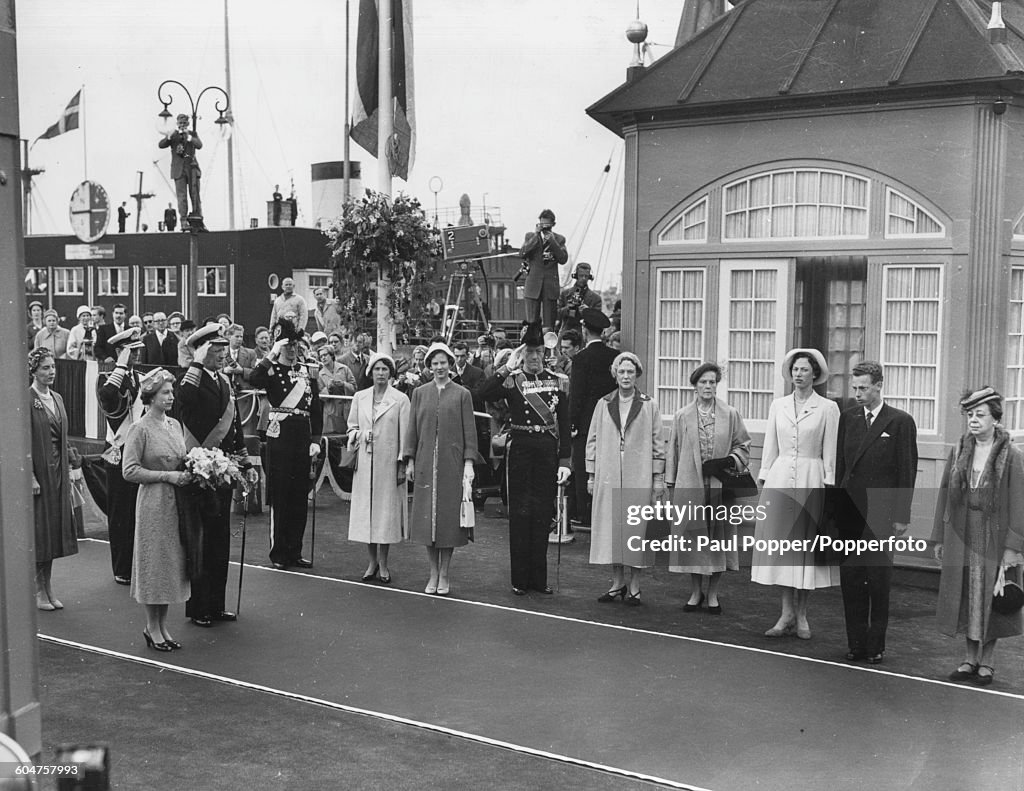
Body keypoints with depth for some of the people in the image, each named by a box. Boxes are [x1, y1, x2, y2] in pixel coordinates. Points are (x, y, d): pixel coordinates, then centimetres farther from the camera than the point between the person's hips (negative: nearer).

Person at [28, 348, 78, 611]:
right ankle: (37, 591, 9)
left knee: (54, 528, 10)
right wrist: (30, 476, -18)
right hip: (38, 470, -7)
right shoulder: (27, 400, -11)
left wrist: (69, 467, 12)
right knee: (38, 529, -1)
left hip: (58, 471, 7)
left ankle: (48, 587, 19)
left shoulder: (57, 398, 12)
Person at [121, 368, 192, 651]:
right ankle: (152, 627, 11)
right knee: (154, 561, 0)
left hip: (176, 501, 7)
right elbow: (130, 471, -14)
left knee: (172, 562, 9)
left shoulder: (175, 425, 10)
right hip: (153, 502, -7)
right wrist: (166, 475, -17)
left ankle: (162, 625, 20)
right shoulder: (140, 429, -10)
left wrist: (188, 472, 2)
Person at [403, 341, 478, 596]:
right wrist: (410, 460, 3)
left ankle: (444, 575, 12)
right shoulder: (419, 393, 8)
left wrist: (469, 463, -5)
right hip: (425, 464, 2)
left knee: (449, 517, 1)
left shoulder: (462, 394, 2)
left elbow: (469, 431, 2)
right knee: (427, 516, 3)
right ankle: (433, 573, 14)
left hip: (452, 464, -2)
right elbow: (412, 429, 9)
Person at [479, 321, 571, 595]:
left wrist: (564, 461, -1)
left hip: (548, 450, 2)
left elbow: (565, 425, 5)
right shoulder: (511, 380, 0)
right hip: (520, 449, -2)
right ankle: (520, 579, 10)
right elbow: (484, 394, -19)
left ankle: (539, 577, 17)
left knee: (543, 513, 7)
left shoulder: (559, 381, 6)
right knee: (520, 512, 1)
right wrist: (507, 367, -19)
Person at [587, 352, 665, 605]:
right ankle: (617, 583, 16)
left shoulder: (649, 405, 3)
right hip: (608, 477, 2)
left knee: (637, 527, 0)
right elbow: (593, 440, 10)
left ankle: (634, 586, 10)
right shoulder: (604, 404, 8)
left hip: (639, 478, -2)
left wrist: (658, 478, 0)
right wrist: (591, 475, 6)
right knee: (610, 526, 4)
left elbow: (657, 443, 4)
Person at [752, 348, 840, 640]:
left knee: (806, 547, 3)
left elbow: (830, 454, -1)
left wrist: (829, 486, -6)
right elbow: (770, 448, 12)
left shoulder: (827, 408, 0)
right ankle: (787, 613, 10)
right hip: (779, 479, 3)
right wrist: (765, 479, 6)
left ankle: (801, 614, 15)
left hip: (811, 481, -3)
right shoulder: (778, 406, 10)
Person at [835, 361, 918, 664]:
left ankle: (876, 645, 14)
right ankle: (856, 643, 15)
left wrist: (901, 516, -6)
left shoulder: (900, 422, -4)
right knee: (850, 580, 6)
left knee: (878, 581, 3)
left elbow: (907, 471, -4)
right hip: (849, 511, 4)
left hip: (879, 514, -4)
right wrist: (836, 503, 7)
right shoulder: (848, 418, 10)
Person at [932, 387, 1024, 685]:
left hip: (995, 538, -3)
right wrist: (939, 538, 6)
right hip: (961, 536, 4)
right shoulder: (958, 453, 4)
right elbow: (945, 495, 7)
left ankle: (986, 662, 18)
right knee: (967, 598, 9)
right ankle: (970, 659, 21)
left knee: (991, 600, 5)